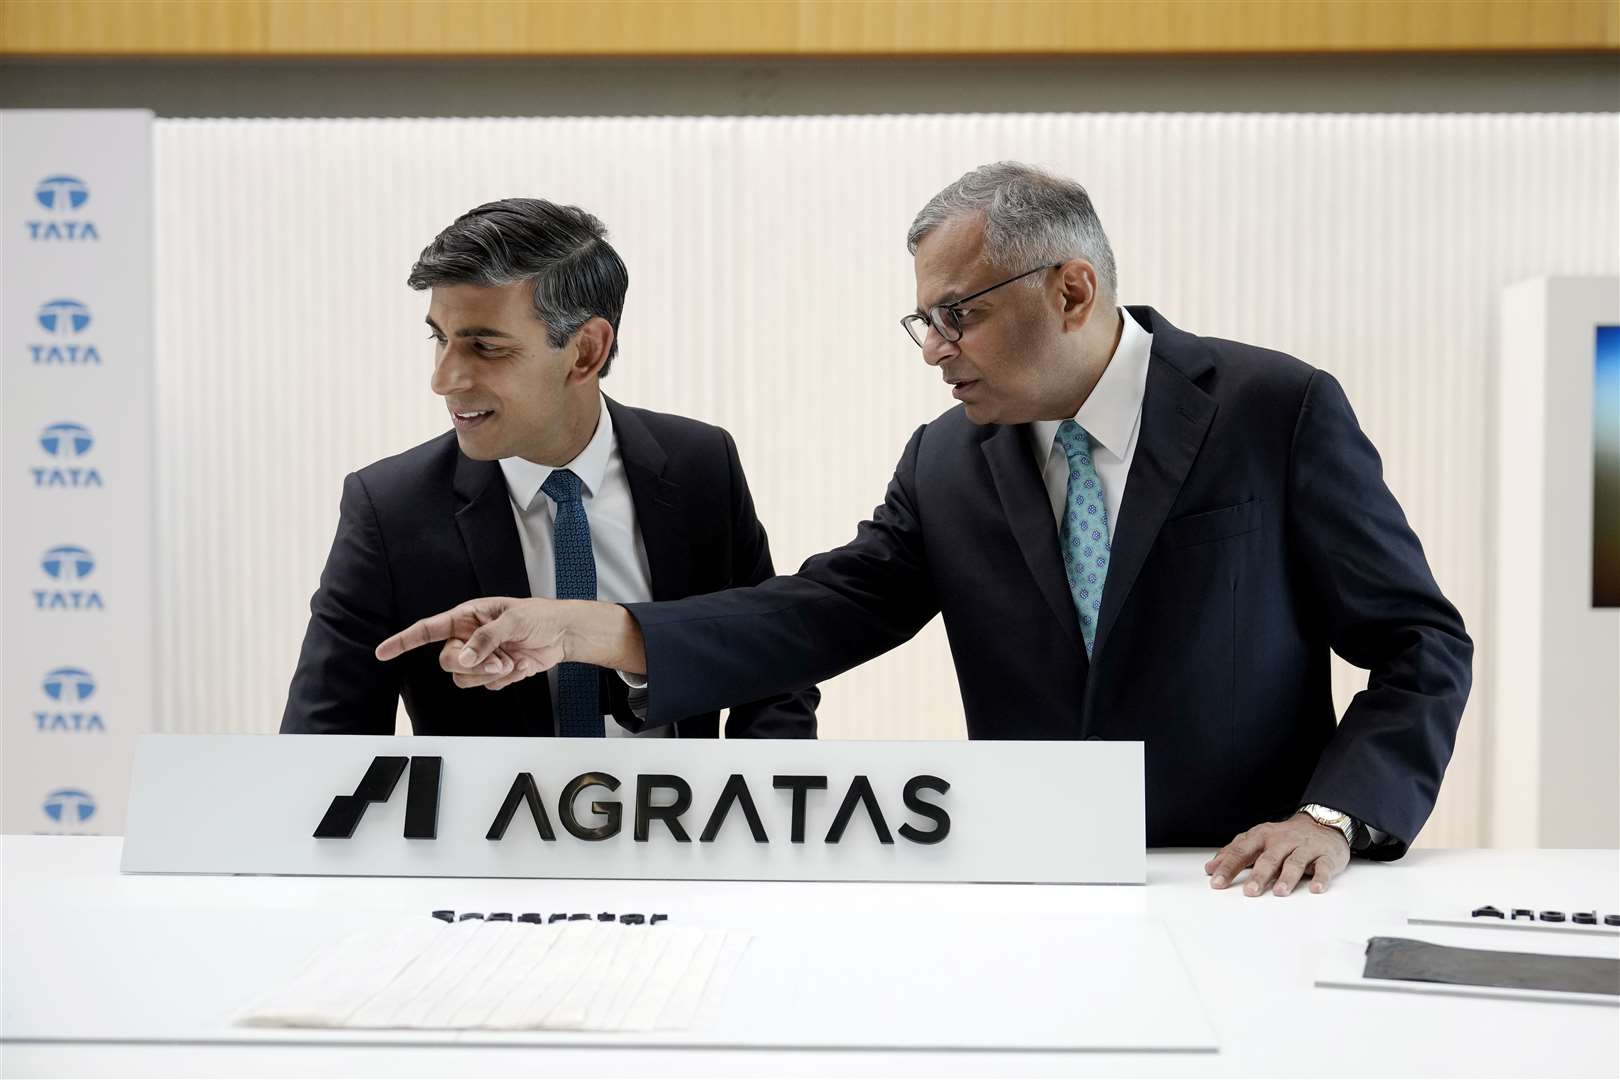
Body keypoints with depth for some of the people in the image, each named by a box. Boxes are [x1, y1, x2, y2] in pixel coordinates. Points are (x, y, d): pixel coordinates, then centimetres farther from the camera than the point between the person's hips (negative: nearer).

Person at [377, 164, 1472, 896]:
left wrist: (1336, 815, -17)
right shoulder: (948, 464, 4)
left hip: (1251, 896, -2)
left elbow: (1423, 643, -3)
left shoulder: (1280, 410, -6)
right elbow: (823, 614, -3)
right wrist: (582, 628, -14)